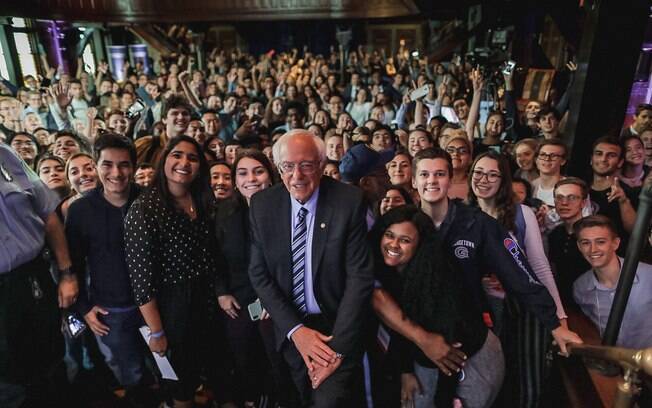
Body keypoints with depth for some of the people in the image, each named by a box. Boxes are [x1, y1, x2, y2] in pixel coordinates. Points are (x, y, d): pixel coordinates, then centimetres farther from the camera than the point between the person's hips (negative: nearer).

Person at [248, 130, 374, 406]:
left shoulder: (349, 201, -17)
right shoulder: (262, 204, -7)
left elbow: (360, 276, -16)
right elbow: (259, 273, -4)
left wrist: (337, 346, -18)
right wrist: (294, 329, -13)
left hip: (339, 328, -3)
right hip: (289, 329, 4)